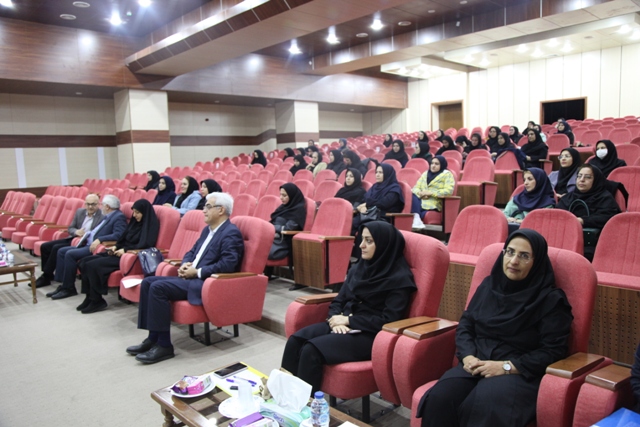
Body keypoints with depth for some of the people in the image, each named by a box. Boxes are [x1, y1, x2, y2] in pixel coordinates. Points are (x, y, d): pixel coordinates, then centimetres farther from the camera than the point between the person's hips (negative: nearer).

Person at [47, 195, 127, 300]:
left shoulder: (119, 217, -11)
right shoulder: (107, 217, 20)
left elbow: (118, 235, -25)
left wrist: (99, 240, -28)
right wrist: (88, 234, 9)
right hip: (88, 244, 11)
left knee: (70, 254, -21)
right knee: (61, 251, 5)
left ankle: (69, 288, -8)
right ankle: (63, 284, 4)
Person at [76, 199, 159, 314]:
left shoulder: (151, 225, -8)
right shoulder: (135, 222, 17)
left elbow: (145, 245, -19)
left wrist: (125, 250, -18)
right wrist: (116, 246, 1)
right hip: (121, 252, 9)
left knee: (93, 265, -21)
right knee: (84, 263, -4)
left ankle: (97, 301, -10)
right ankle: (89, 296, -2)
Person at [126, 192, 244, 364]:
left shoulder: (231, 233, -11)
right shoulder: (208, 229, 19)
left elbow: (227, 265, -23)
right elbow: (191, 252, 24)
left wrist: (197, 272, -17)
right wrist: (185, 264, 1)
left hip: (207, 283, -10)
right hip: (193, 278, 10)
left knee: (158, 287, -23)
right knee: (148, 282, 0)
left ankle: (164, 345, -15)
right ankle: (153, 337, 2)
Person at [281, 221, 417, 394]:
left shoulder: (399, 278, -9)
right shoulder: (358, 268, 12)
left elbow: (389, 320, -15)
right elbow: (338, 301, 14)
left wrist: (348, 320, -13)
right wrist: (336, 319, -9)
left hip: (370, 335, -7)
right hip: (345, 325, 7)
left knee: (312, 350, -28)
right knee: (295, 341, -18)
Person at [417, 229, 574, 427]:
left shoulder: (551, 299, -1)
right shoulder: (488, 285, 12)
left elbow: (554, 350, -6)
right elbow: (465, 325, 13)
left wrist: (506, 366, -15)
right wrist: (468, 356, -7)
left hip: (521, 373, -3)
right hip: (477, 365, 4)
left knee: (485, 407, -35)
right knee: (439, 399, -26)